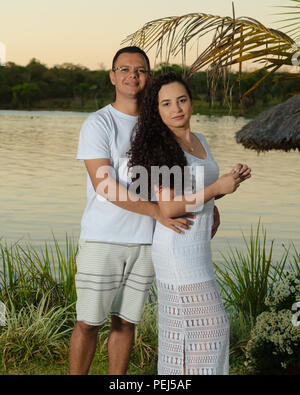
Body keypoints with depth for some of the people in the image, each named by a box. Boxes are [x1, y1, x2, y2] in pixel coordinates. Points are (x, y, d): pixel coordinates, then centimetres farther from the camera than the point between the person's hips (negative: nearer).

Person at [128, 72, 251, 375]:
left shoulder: (199, 141, 11)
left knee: (181, 327, 15)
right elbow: (168, 207, -19)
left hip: (195, 248, 9)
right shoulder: (159, 148, -15)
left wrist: (232, 178, 5)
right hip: (179, 249, -9)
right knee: (208, 326, -6)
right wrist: (218, 187, -18)